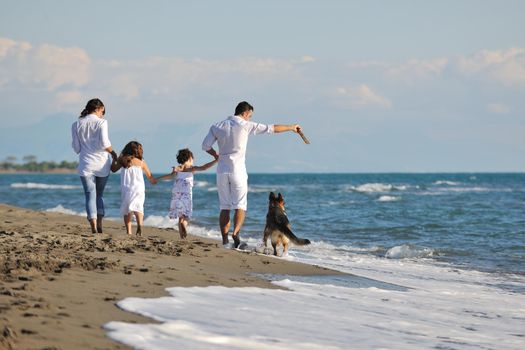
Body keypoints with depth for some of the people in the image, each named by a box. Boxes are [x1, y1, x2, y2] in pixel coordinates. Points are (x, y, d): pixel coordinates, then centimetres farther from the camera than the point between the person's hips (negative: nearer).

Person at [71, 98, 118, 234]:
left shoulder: (76, 125, 5)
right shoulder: (101, 122, -5)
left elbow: (76, 148, 5)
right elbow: (104, 142, -15)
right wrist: (113, 153, 2)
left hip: (86, 165, 1)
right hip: (102, 164, -1)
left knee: (90, 196, 1)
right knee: (99, 195, 15)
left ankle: (94, 227, -12)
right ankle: (99, 225, 11)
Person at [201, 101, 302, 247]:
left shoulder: (217, 126, 6)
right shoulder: (245, 125, -4)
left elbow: (206, 145, 3)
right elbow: (272, 128, 1)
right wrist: (291, 127, 14)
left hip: (222, 171, 4)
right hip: (237, 171, -4)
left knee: (224, 208, 8)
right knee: (240, 206, -2)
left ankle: (225, 241, 5)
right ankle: (236, 233, -26)